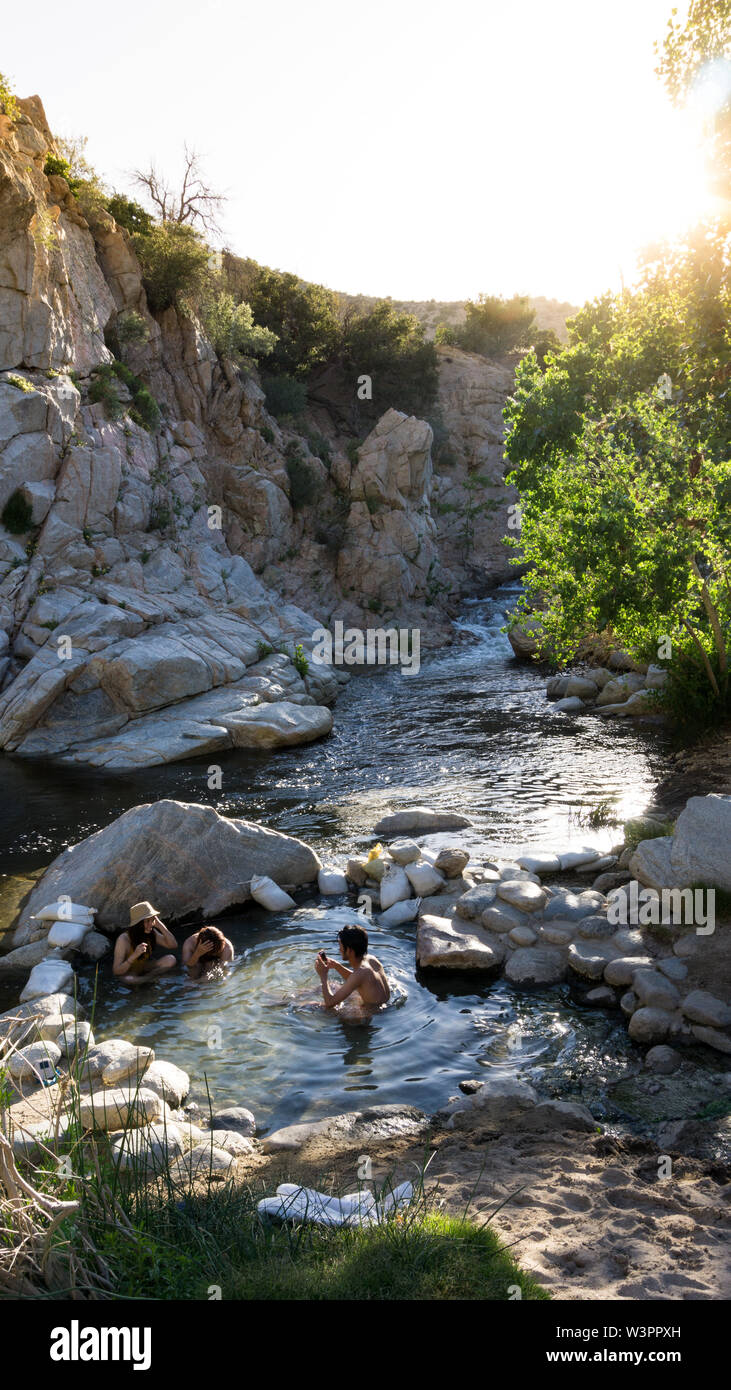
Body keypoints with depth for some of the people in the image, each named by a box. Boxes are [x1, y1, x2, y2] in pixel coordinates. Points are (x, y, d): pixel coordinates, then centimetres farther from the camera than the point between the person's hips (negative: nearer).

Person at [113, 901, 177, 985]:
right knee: (128, 980, -41)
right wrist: (135, 955, -45)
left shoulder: (152, 933, -11)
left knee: (171, 960, -17)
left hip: (143, 968, 5)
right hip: (128, 973, -5)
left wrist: (160, 926, -21)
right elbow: (116, 971, -29)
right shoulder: (124, 939, -28)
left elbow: (174, 945, -10)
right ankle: (151, 979, -13)